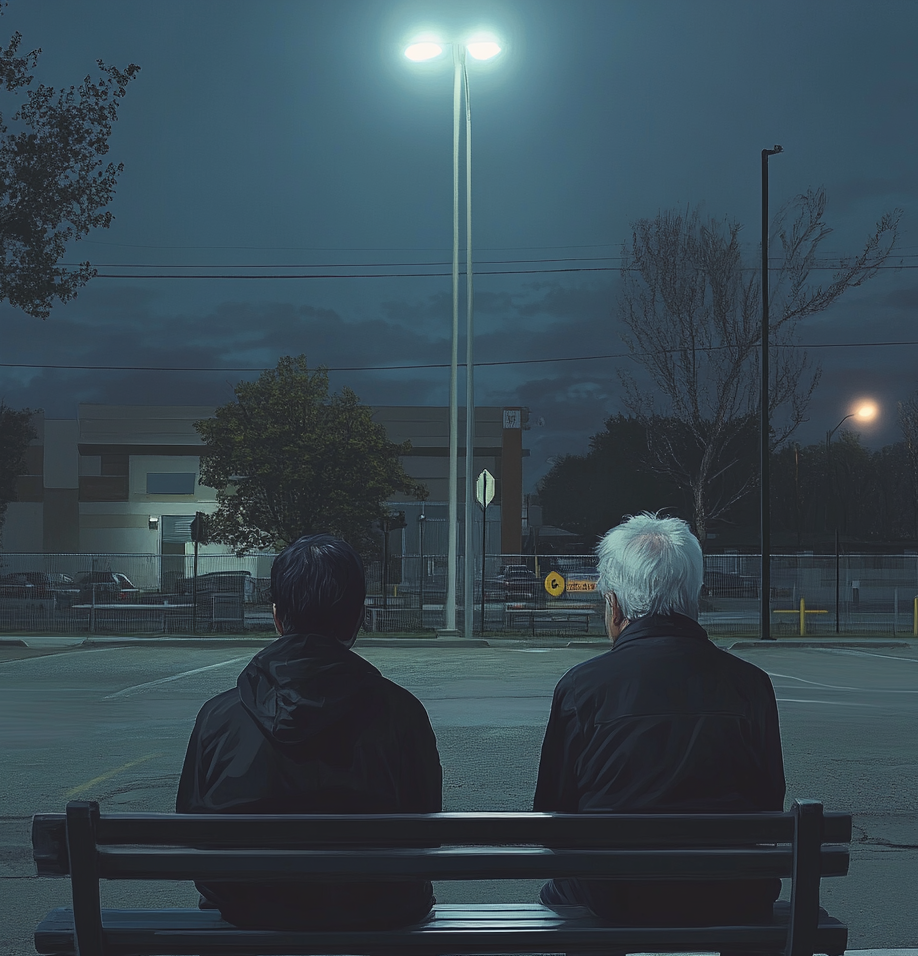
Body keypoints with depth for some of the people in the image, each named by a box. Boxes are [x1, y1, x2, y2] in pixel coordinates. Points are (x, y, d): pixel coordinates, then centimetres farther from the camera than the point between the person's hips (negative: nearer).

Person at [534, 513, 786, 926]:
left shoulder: (580, 686, -7)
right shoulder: (751, 683, -2)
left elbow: (553, 811, 0)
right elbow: (771, 804, 7)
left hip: (614, 905, -2)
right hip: (730, 905, 2)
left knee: (554, 892, 30)